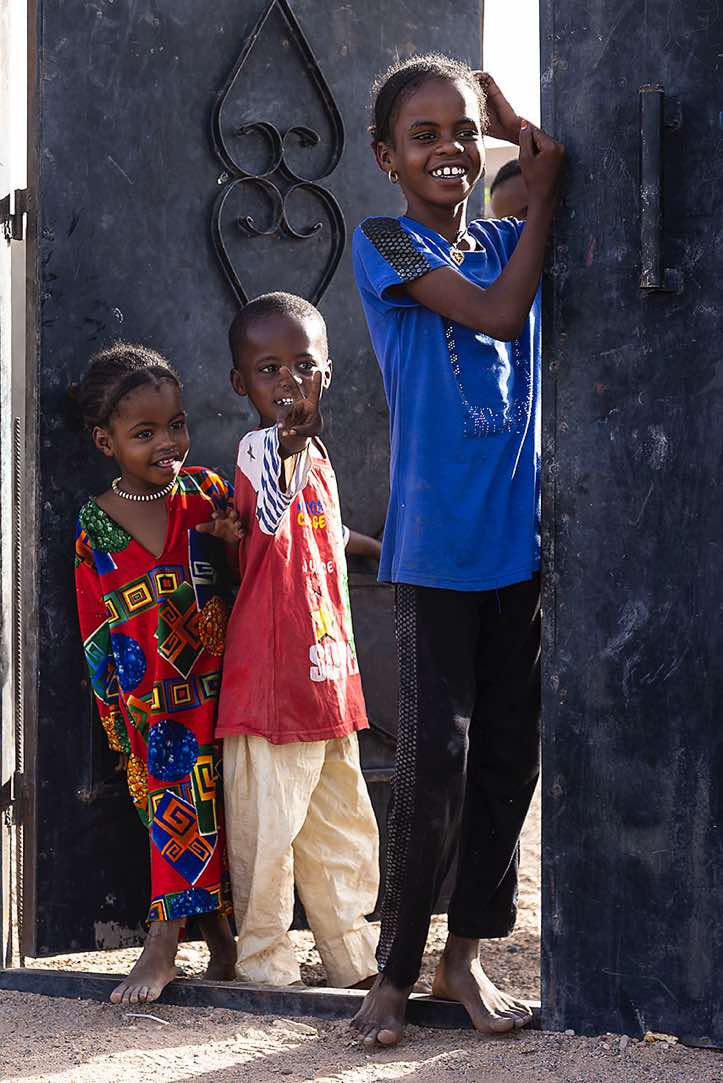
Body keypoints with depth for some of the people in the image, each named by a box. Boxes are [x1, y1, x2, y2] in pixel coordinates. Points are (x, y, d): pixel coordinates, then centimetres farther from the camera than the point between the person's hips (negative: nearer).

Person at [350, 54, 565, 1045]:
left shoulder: (506, 240, 13)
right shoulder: (385, 245, -3)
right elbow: (499, 311, -15)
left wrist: (524, 134, 2)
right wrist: (542, 190, -5)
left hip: (518, 540, 5)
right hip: (436, 545, -5)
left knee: (509, 756, 7)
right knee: (435, 766, -5)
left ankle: (464, 956, 19)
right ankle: (394, 972, 8)